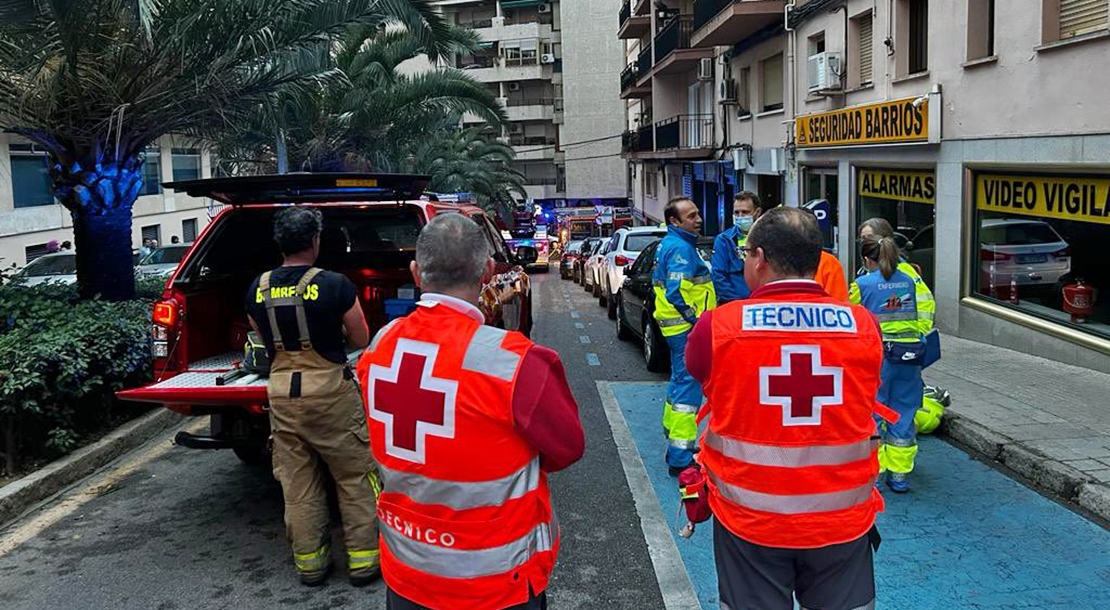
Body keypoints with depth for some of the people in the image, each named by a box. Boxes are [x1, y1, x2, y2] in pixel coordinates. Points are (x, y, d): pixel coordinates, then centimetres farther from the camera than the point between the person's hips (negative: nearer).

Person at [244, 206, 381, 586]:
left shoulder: (257, 290, 1)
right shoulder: (335, 285, -12)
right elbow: (361, 340, -2)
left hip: (281, 393, 4)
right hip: (330, 390, -4)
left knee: (296, 484, 13)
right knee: (355, 478, 8)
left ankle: (309, 562, 23)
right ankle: (363, 559, 13)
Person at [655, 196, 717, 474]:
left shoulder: (668, 244, 14)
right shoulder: (681, 248, -19)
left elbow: (659, 281, 23)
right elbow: (676, 293, -27)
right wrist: (697, 319, -18)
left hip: (678, 326, 11)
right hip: (687, 328, -11)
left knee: (680, 381, 22)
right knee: (689, 387, -8)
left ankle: (673, 436, 36)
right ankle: (680, 458, -7)